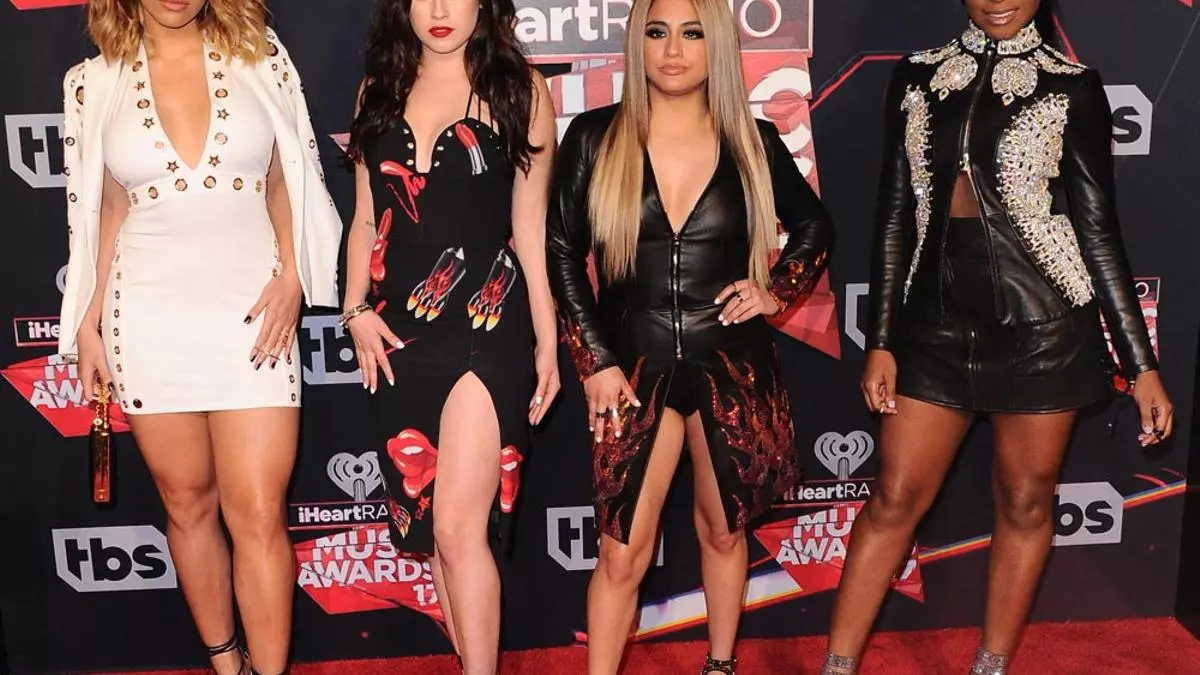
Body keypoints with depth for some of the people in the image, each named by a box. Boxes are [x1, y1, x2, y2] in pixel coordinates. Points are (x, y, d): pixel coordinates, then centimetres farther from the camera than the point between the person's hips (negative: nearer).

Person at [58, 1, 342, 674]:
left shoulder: (260, 60, 3)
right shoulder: (93, 83, 5)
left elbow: (289, 181, 8)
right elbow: (107, 209, 11)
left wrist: (291, 275, -4)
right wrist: (89, 320, 9)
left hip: (251, 313, -1)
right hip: (150, 317, 1)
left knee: (258, 515, -4)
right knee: (188, 504, 11)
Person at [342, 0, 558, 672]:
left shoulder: (519, 88, 1)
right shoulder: (380, 90, 12)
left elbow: (531, 225, 2)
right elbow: (367, 218, 15)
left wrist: (547, 339, 2)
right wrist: (358, 309, 2)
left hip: (489, 323, -4)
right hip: (400, 331, 4)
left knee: (459, 526, -11)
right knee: (426, 521, 10)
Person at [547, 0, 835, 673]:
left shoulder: (753, 141, 1)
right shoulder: (595, 137, -2)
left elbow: (816, 229, 16)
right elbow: (564, 255, -1)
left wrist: (775, 290, 0)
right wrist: (596, 361, -6)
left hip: (733, 365, 2)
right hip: (634, 365, -1)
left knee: (724, 529, 16)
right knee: (623, 551, -1)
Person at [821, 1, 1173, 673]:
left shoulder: (1071, 88, 0)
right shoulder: (918, 78, 6)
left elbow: (1098, 230, 0)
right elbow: (895, 216, 7)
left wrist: (1143, 364, -2)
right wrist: (881, 341, 4)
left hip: (1040, 320, -1)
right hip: (938, 321, 2)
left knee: (1025, 500, 9)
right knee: (895, 498, 4)